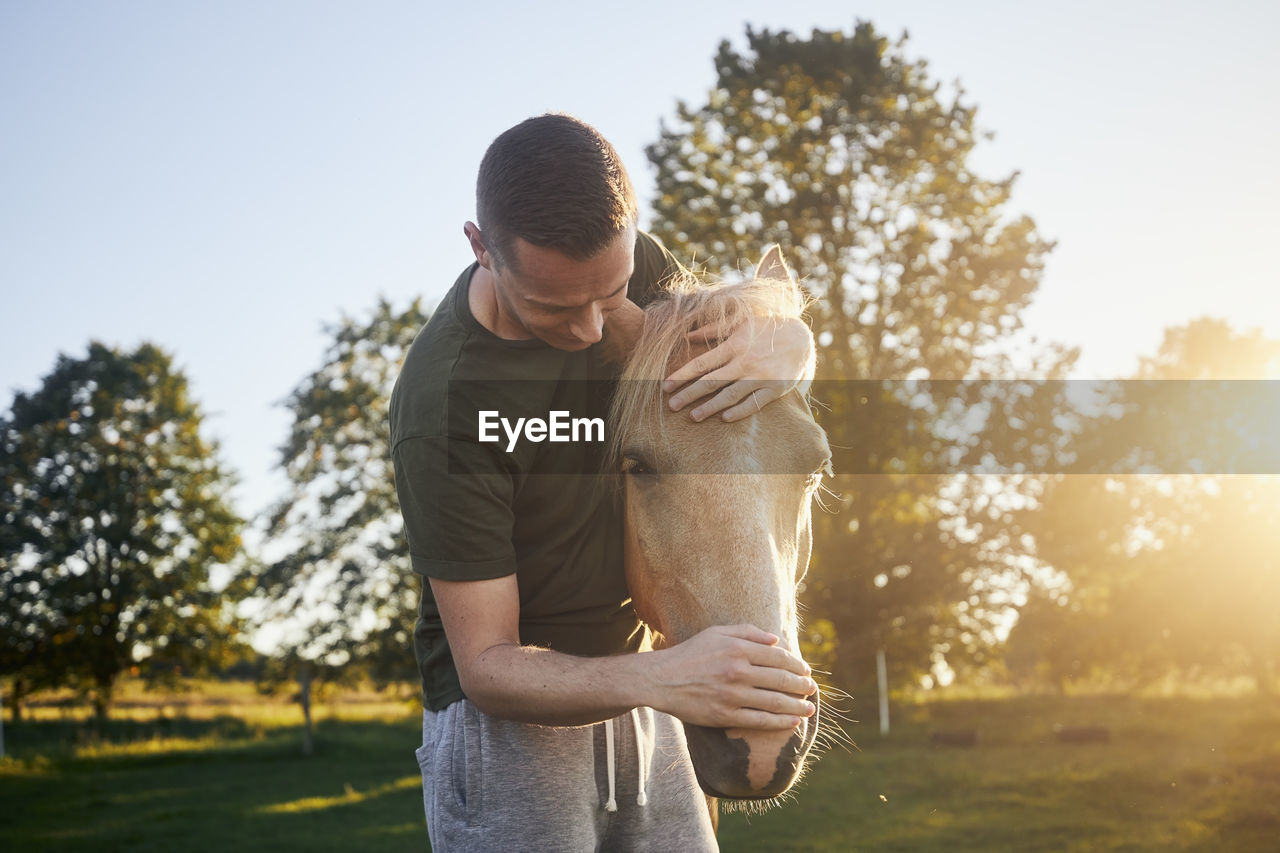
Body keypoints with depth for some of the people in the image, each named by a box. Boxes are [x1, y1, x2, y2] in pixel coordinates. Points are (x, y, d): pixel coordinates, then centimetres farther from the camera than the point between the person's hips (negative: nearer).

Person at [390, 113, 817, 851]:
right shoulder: (444, 407, -26)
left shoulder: (621, 261, -8)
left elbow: (792, 330, 4)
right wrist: (661, 679, -40)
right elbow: (485, 665, -23)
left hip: (626, 694, 6)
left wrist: (783, 348, -22)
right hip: (507, 720, -5)